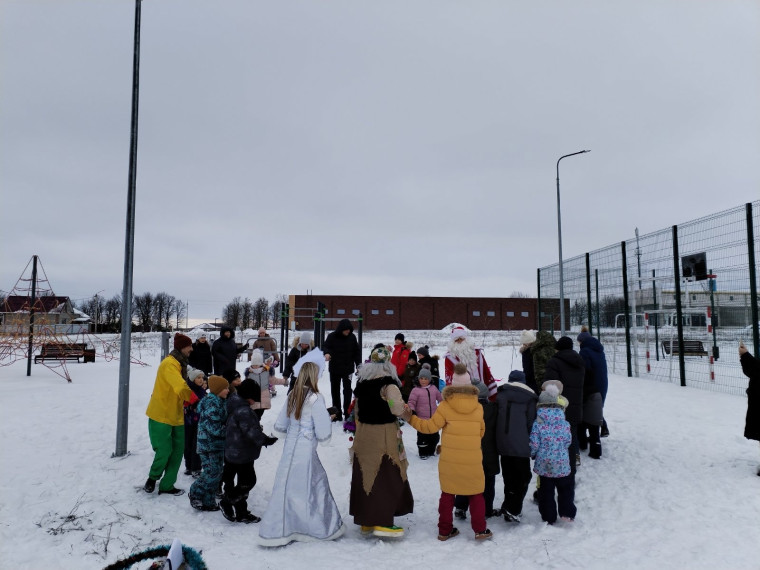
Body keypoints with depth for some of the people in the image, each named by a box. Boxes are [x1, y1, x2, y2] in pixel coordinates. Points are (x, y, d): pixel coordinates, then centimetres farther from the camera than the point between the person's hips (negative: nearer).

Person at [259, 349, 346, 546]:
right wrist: (328, 420, 4)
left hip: (290, 447, 6)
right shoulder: (315, 399, -16)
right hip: (305, 449, -6)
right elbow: (323, 435, -14)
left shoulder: (292, 395, 3)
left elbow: (279, 425, 9)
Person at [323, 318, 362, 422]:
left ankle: (347, 413, 0)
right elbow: (326, 347, -10)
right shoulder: (332, 336, -8)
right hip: (334, 369, 1)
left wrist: (359, 365, 2)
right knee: (335, 391, 9)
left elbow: (357, 351, 5)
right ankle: (337, 414, 19)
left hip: (348, 369, -1)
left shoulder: (352, 337, -2)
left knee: (347, 390, -6)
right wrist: (327, 353, -33)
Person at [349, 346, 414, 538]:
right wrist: (403, 407, -4)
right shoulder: (388, 385, -17)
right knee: (386, 478, 5)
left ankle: (366, 521, 25)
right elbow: (398, 409, -26)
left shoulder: (361, 383, 4)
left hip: (363, 435, 6)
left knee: (364, 477, 13)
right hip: (384, 436, -6)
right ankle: (382, 522, 7)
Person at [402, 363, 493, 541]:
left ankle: (445, 530, 20)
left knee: (447, 494, 13)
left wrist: (411, 419, 0)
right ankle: (480, 529, 18)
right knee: (476, 494, 16)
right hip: (473, 460, 1)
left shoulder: (445, 406, -9)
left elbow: (431, 426, -10)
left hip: (449, 459, 0)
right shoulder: (478, 408, -1)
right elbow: (481, 432, 10)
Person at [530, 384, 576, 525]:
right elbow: (568, 441, 3)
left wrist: (532, 455, 8)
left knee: (546, 492, 11)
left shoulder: (537, 424, -13)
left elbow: (534, 444, -12)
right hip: (562, 464, 1)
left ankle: (548, 518, 16)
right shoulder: (564, 423, -5)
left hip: (544, 464, -1)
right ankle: (567, 513, 24)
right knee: (566, 488, 23)